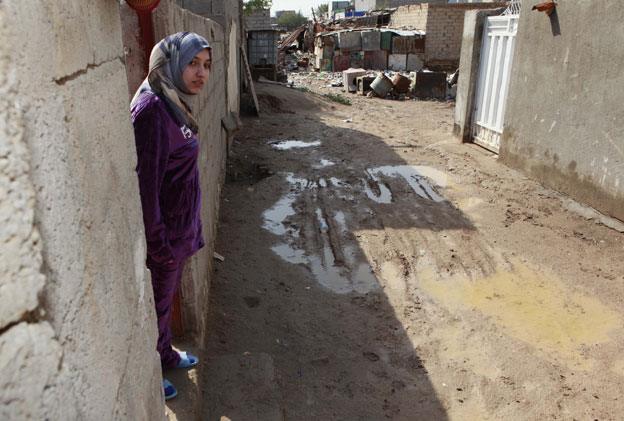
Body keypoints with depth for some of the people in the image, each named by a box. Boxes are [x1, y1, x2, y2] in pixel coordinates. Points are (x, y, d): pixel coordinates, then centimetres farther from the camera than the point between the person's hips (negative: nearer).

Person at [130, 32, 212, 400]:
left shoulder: (175, 104, 5)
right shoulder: (152, 109, -23)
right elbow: (146, 181, -24)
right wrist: (158, 243, -20)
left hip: (181, 224, 8)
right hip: (164, 230, -8)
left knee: (168, 296, 25)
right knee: (157, 303, 12)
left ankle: (166, 354, 47)